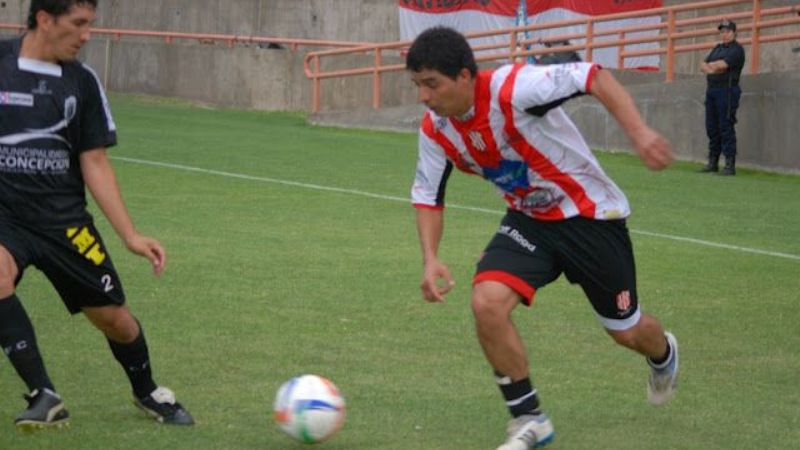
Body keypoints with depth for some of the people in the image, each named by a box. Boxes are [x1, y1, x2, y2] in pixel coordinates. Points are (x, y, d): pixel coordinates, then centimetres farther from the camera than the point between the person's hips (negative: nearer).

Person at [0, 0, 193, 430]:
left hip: (63, 217, 3)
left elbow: (94, 163, 7)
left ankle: (147, 391, 36)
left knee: (114, 318, 4)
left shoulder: (82, 82, 4)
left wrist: (131, 236, 1)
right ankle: (44, 397, -28)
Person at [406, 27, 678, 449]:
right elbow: (427, 196, 2)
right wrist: (430, 259, -13)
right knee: (486, 303, -22)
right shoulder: (435, 130, -10)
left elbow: (594, 77, -30)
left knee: (627, 332, 10)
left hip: (590, 214, -4)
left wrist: (640, 134, -41)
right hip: (528, 221, 5)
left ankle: (663, 355, 51)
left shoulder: (512, 88, -31)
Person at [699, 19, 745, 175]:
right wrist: (710, 68, -7)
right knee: (711, 127, 9)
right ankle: (713, 162, 15)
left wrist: (710, 65, 1)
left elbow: (722, 65, -16)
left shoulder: (736, 49, -4)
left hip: (727, 90, -9)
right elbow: (703, 66, 14)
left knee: (726, 127, -12)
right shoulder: (717, 48, 22)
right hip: (711, 90, 9)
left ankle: (730, 164, -12)